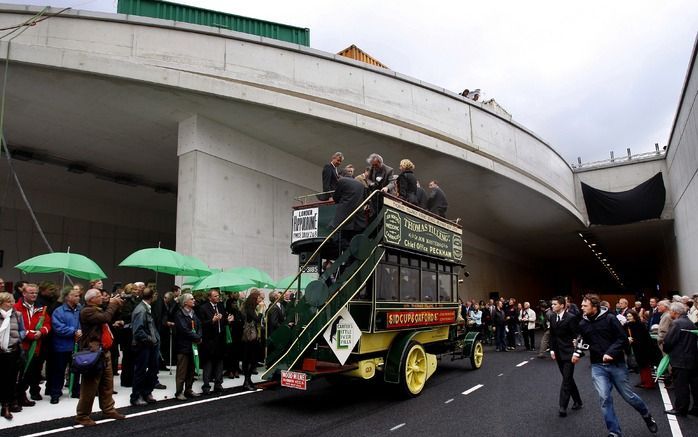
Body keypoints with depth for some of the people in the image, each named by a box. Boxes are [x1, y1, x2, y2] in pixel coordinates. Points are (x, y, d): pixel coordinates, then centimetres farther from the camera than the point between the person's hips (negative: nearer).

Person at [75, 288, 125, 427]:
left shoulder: (98, 310, 17)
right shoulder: (87, 311, -16)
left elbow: (110, 318, 21)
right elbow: (106, 318, -26)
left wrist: (116, 304, 11)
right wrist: (112, 304, -11)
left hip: (104, 351, 10)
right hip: (93, 352, -10)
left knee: (107, 383, 15)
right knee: (90, 385, -3)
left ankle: (108, 409, 25)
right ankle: (82, 415, 8)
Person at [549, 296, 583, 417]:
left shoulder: (571, 318, -13)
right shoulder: (552, 317, 5)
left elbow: (575, 334, -8)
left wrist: (575, 342, -23)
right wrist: (552, 349, 6)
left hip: (569, 353, -6)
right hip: (558, 353, 6)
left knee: (566, 380, -5)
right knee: (567, 378, 16)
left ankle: (563, 407, -5)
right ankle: (577, 401, 31)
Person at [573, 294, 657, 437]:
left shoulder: (609, 319, -11)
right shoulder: (583, 323, 1)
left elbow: (623, 339, -11)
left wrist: (611, 352, -22)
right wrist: (577, 352, -1)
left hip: (616, 364, -2)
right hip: (598, 366, 3)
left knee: (628, 395, 11)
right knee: (604, 398, -8)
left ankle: (647, 416, 42)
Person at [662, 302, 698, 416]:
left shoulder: (677, 323, -17)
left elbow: (668, 341, -16)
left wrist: (666, 350, 3)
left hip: (680, 360, -8)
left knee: (680, 386, 0)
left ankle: (680, 409, 7)